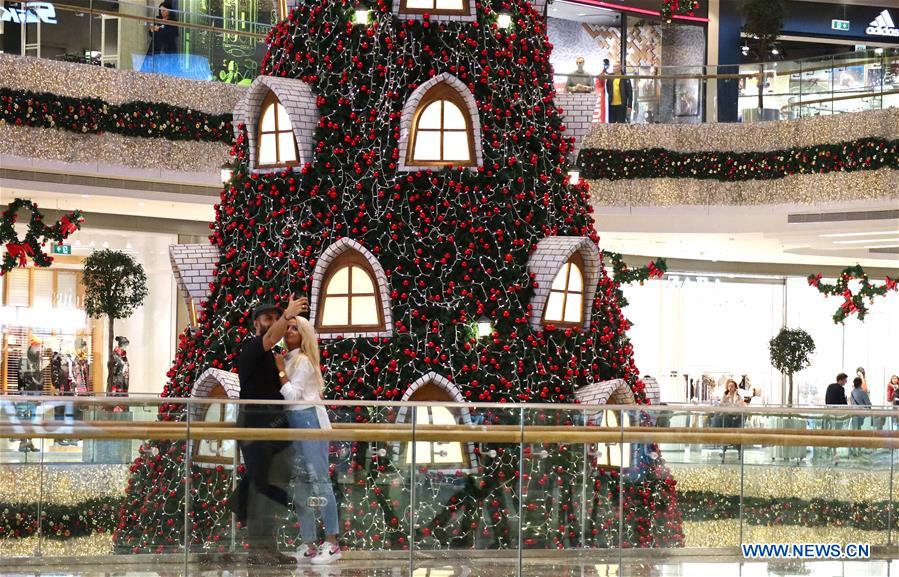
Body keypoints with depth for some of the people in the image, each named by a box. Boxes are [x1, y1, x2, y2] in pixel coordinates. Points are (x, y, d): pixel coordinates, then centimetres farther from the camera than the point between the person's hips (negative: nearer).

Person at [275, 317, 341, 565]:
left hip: (309, 420, -8)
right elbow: (286, 396, 10)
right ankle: (308, 545, 8)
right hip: (292, 423, 8)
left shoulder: (303, 360, -7)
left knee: (319, 480, -8)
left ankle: (333, 544, -7)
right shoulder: (287, 359, 15)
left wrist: (280, 370, -10)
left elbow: (292, 395, -15)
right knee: (300, 484, 6)